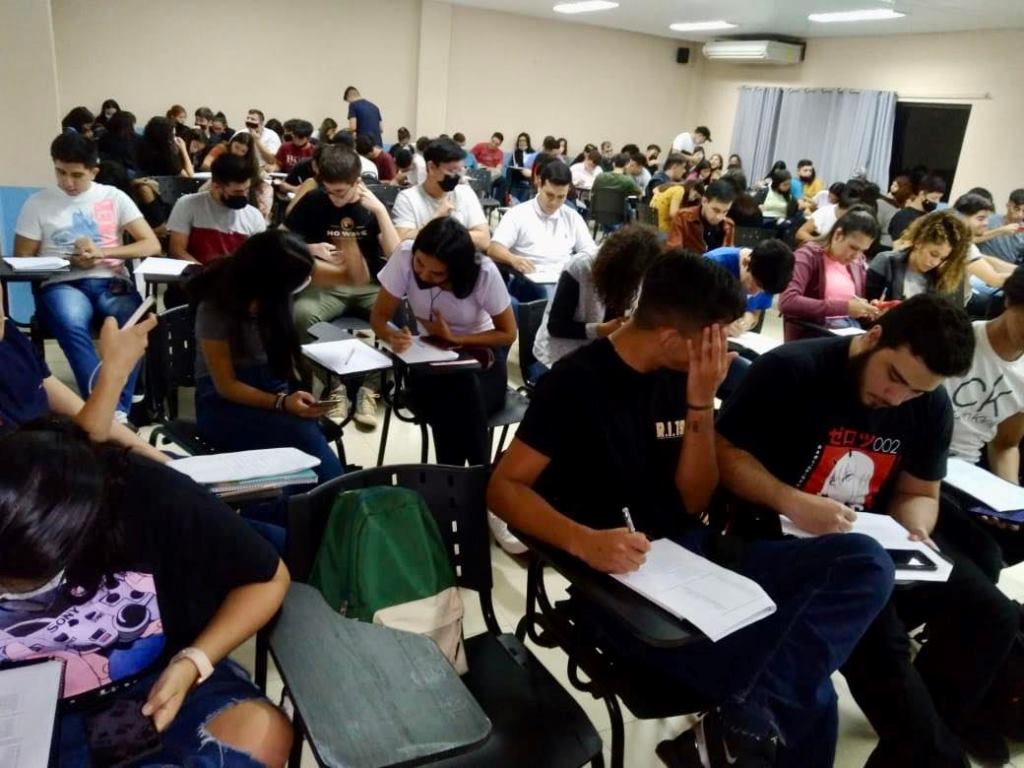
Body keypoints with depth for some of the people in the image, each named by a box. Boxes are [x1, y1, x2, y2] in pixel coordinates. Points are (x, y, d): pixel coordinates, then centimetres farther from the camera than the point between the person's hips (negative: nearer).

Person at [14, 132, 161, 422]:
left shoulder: (114, 197, 11)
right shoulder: (37, 203, 10)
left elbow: (152, 245, 3)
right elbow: (22, 261, 10)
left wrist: (102, 252, -10)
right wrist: (70, 260, -7)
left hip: (111, 282, 1)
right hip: (61, 284, 0)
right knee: (72, 325, -38)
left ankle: (118, 411, -34)